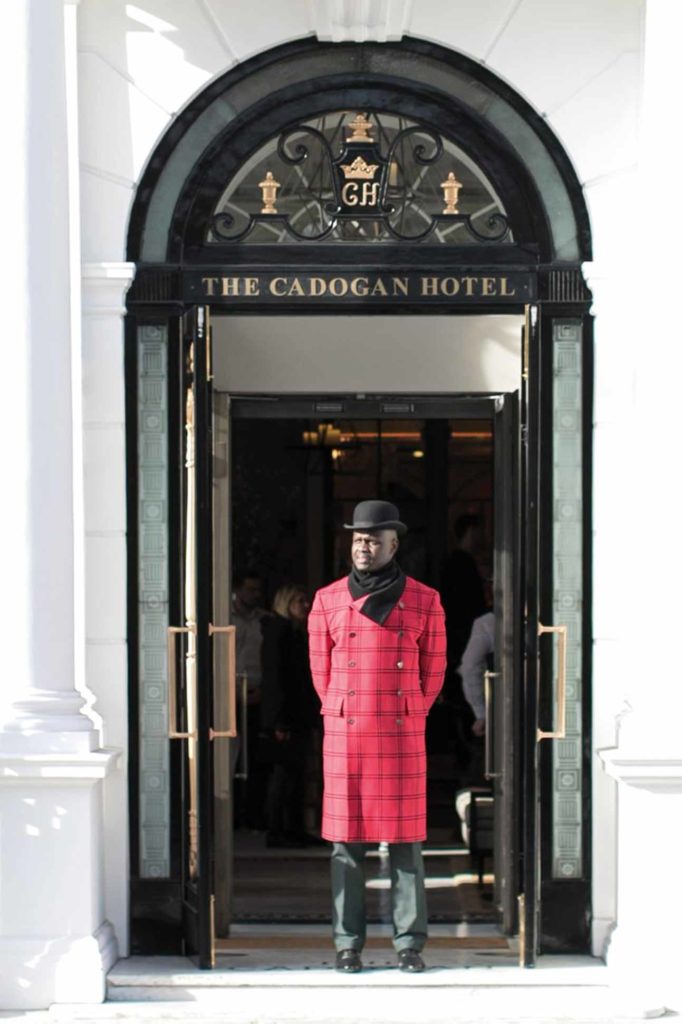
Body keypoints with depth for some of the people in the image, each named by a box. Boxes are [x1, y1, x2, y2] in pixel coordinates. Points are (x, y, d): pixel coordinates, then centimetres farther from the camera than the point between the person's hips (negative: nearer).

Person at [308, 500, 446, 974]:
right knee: (347, 841, 2)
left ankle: (410, 943, 8)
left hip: (403, 737, -1)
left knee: (406, 840, 1)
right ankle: (348, 944, 8)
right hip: (344, 736, 1)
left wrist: (411, 715, 9)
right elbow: (321, 668, 13)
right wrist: (342, 716, 12)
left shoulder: (424, 601, 4)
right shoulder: (328, 600, 6)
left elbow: (434, 668, 9)